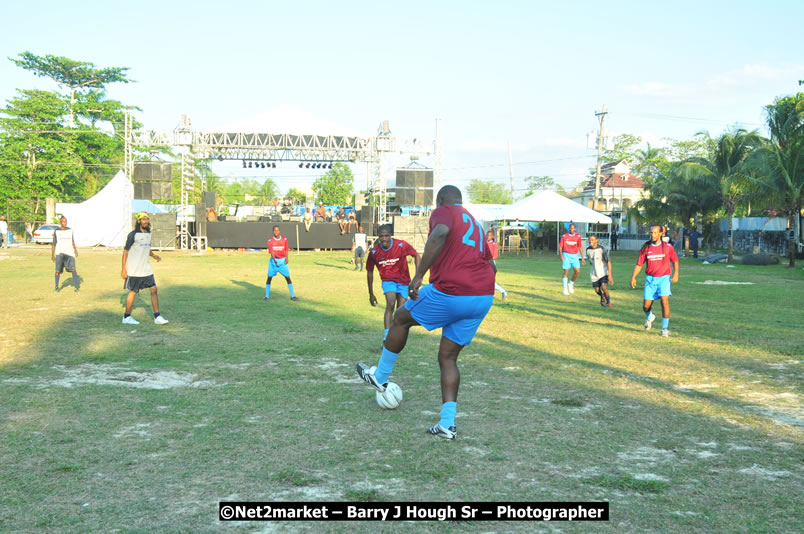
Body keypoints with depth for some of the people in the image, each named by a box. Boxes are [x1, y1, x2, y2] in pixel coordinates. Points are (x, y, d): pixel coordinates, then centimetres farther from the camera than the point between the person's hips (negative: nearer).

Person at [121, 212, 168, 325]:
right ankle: (127, 317, 17)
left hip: (146, 269, 6)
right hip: (134, 270, -6)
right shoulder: (133, 235, -10)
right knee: (133, 292, 2)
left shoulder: (148, 234, 10)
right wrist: (124, 269, -11)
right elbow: (125, 251, -8)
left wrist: (153, 255, 2)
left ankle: (157, 317, 1)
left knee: (154, 289, -2)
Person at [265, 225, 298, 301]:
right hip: (273, 260, -1)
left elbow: (286, 250, 7)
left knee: (288, 277, -2)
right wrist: (274, 260, -32)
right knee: (269, 277, -4)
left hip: (283, 260, 1)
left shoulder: (284, 239, -2)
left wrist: (286, 258, -10)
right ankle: (267, 296, 7)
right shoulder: (270, 240, -7)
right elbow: (271, 252, -17)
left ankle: (292, 296, 6)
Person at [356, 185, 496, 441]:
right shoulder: (475, 223, 26)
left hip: (450, 293, -7)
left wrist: (419, 275, -25)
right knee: (448, 358, 16)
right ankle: (447, 424, 9)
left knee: (400, 319, 18)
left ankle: (380, 377, 32)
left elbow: (440, 233, -23)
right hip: (483, 299, 8)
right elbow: (491, 266, 28)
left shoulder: (443, 212, 2)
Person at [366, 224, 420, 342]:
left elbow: (416, 255, -1)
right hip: (388, 280, -1)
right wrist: (371, 294, 5)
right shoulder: (374, 252, -13)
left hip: (403, 281, 1)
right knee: (390, 304, -26)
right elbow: (369, 272, 0)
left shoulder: (401, 245, -18)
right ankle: (386, 335, -32)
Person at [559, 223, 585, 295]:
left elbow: (580, 247, 8)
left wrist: (582, 258, 5)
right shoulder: (564, 236, -1)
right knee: (566, 272, -5)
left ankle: (571, 284, 14)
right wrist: (561, 255, -15)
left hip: (574, 255, 2)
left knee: (577, 271, -11)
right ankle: (565, 289, 2)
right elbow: (560, 246, 1)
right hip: (566, 255, -2)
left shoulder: (578, 236, 3)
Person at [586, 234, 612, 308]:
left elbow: (608, 262, -14)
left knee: (604, 287, -21)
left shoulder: (602, 249, -14)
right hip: (594, 274, 4)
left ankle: (608, 301, 4)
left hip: (603, 272, -4)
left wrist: (610, 275, -20)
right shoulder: (588, 250, -1)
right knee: (597, 290, 5)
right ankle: (602, 297, 39)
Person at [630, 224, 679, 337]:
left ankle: (665, 328, -7)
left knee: (665, 301, -18)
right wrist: (633, 277, -5)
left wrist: (676, 274, -3)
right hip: (650, 278, 2)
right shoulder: (646, 248, 2)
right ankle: (649, 317, 38)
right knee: (646, 305, 1)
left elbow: (675, 261, 10)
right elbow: (639, 264, 6)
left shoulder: (667, 247, -1)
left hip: (664, 278, -2)